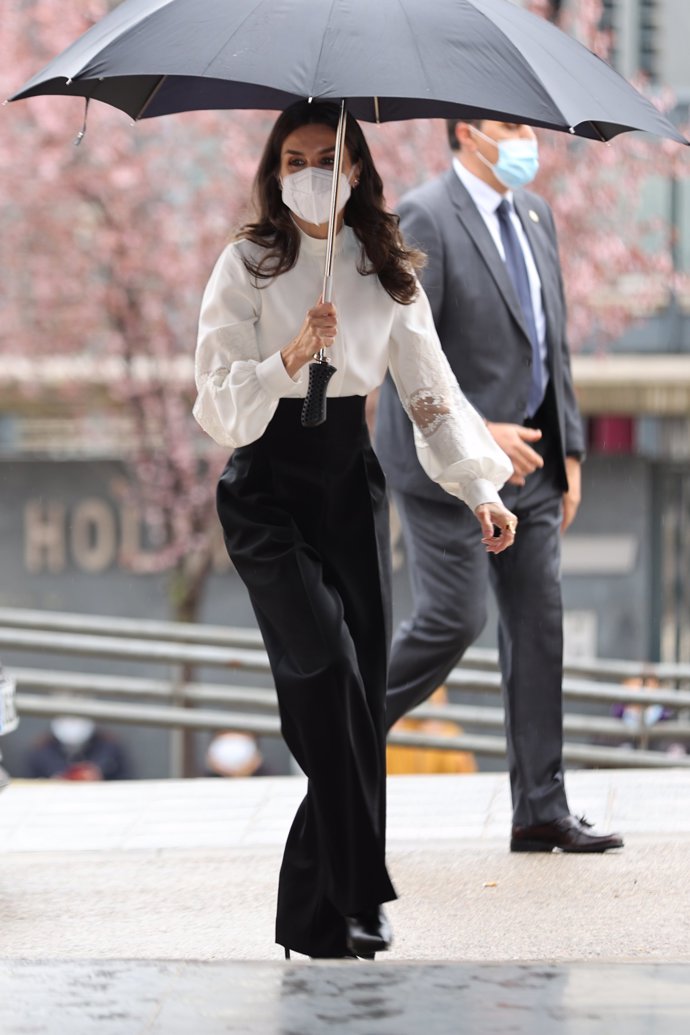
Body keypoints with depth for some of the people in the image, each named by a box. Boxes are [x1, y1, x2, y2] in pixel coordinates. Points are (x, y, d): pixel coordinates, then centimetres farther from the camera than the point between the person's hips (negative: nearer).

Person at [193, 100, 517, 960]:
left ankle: (315, 920, 10)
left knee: (360, 690, 0)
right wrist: (291, 356, -26)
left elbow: (432, 390, 6)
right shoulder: (247, 267, -4)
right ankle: (359, 895, -18)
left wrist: (479, 488, -7)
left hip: (351, 483, 4)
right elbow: (219, 402, -9)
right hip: (268, 489, -4)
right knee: (328, 668, -21)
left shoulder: (387, 273, 7)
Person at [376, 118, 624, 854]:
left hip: (525, 456, 8)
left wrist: (568, 451, 14)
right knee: (453, 621, -9)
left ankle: (541, 812, 8)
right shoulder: (424, 220, -13)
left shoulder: (534, 215, 13)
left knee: (539, 625, 5)